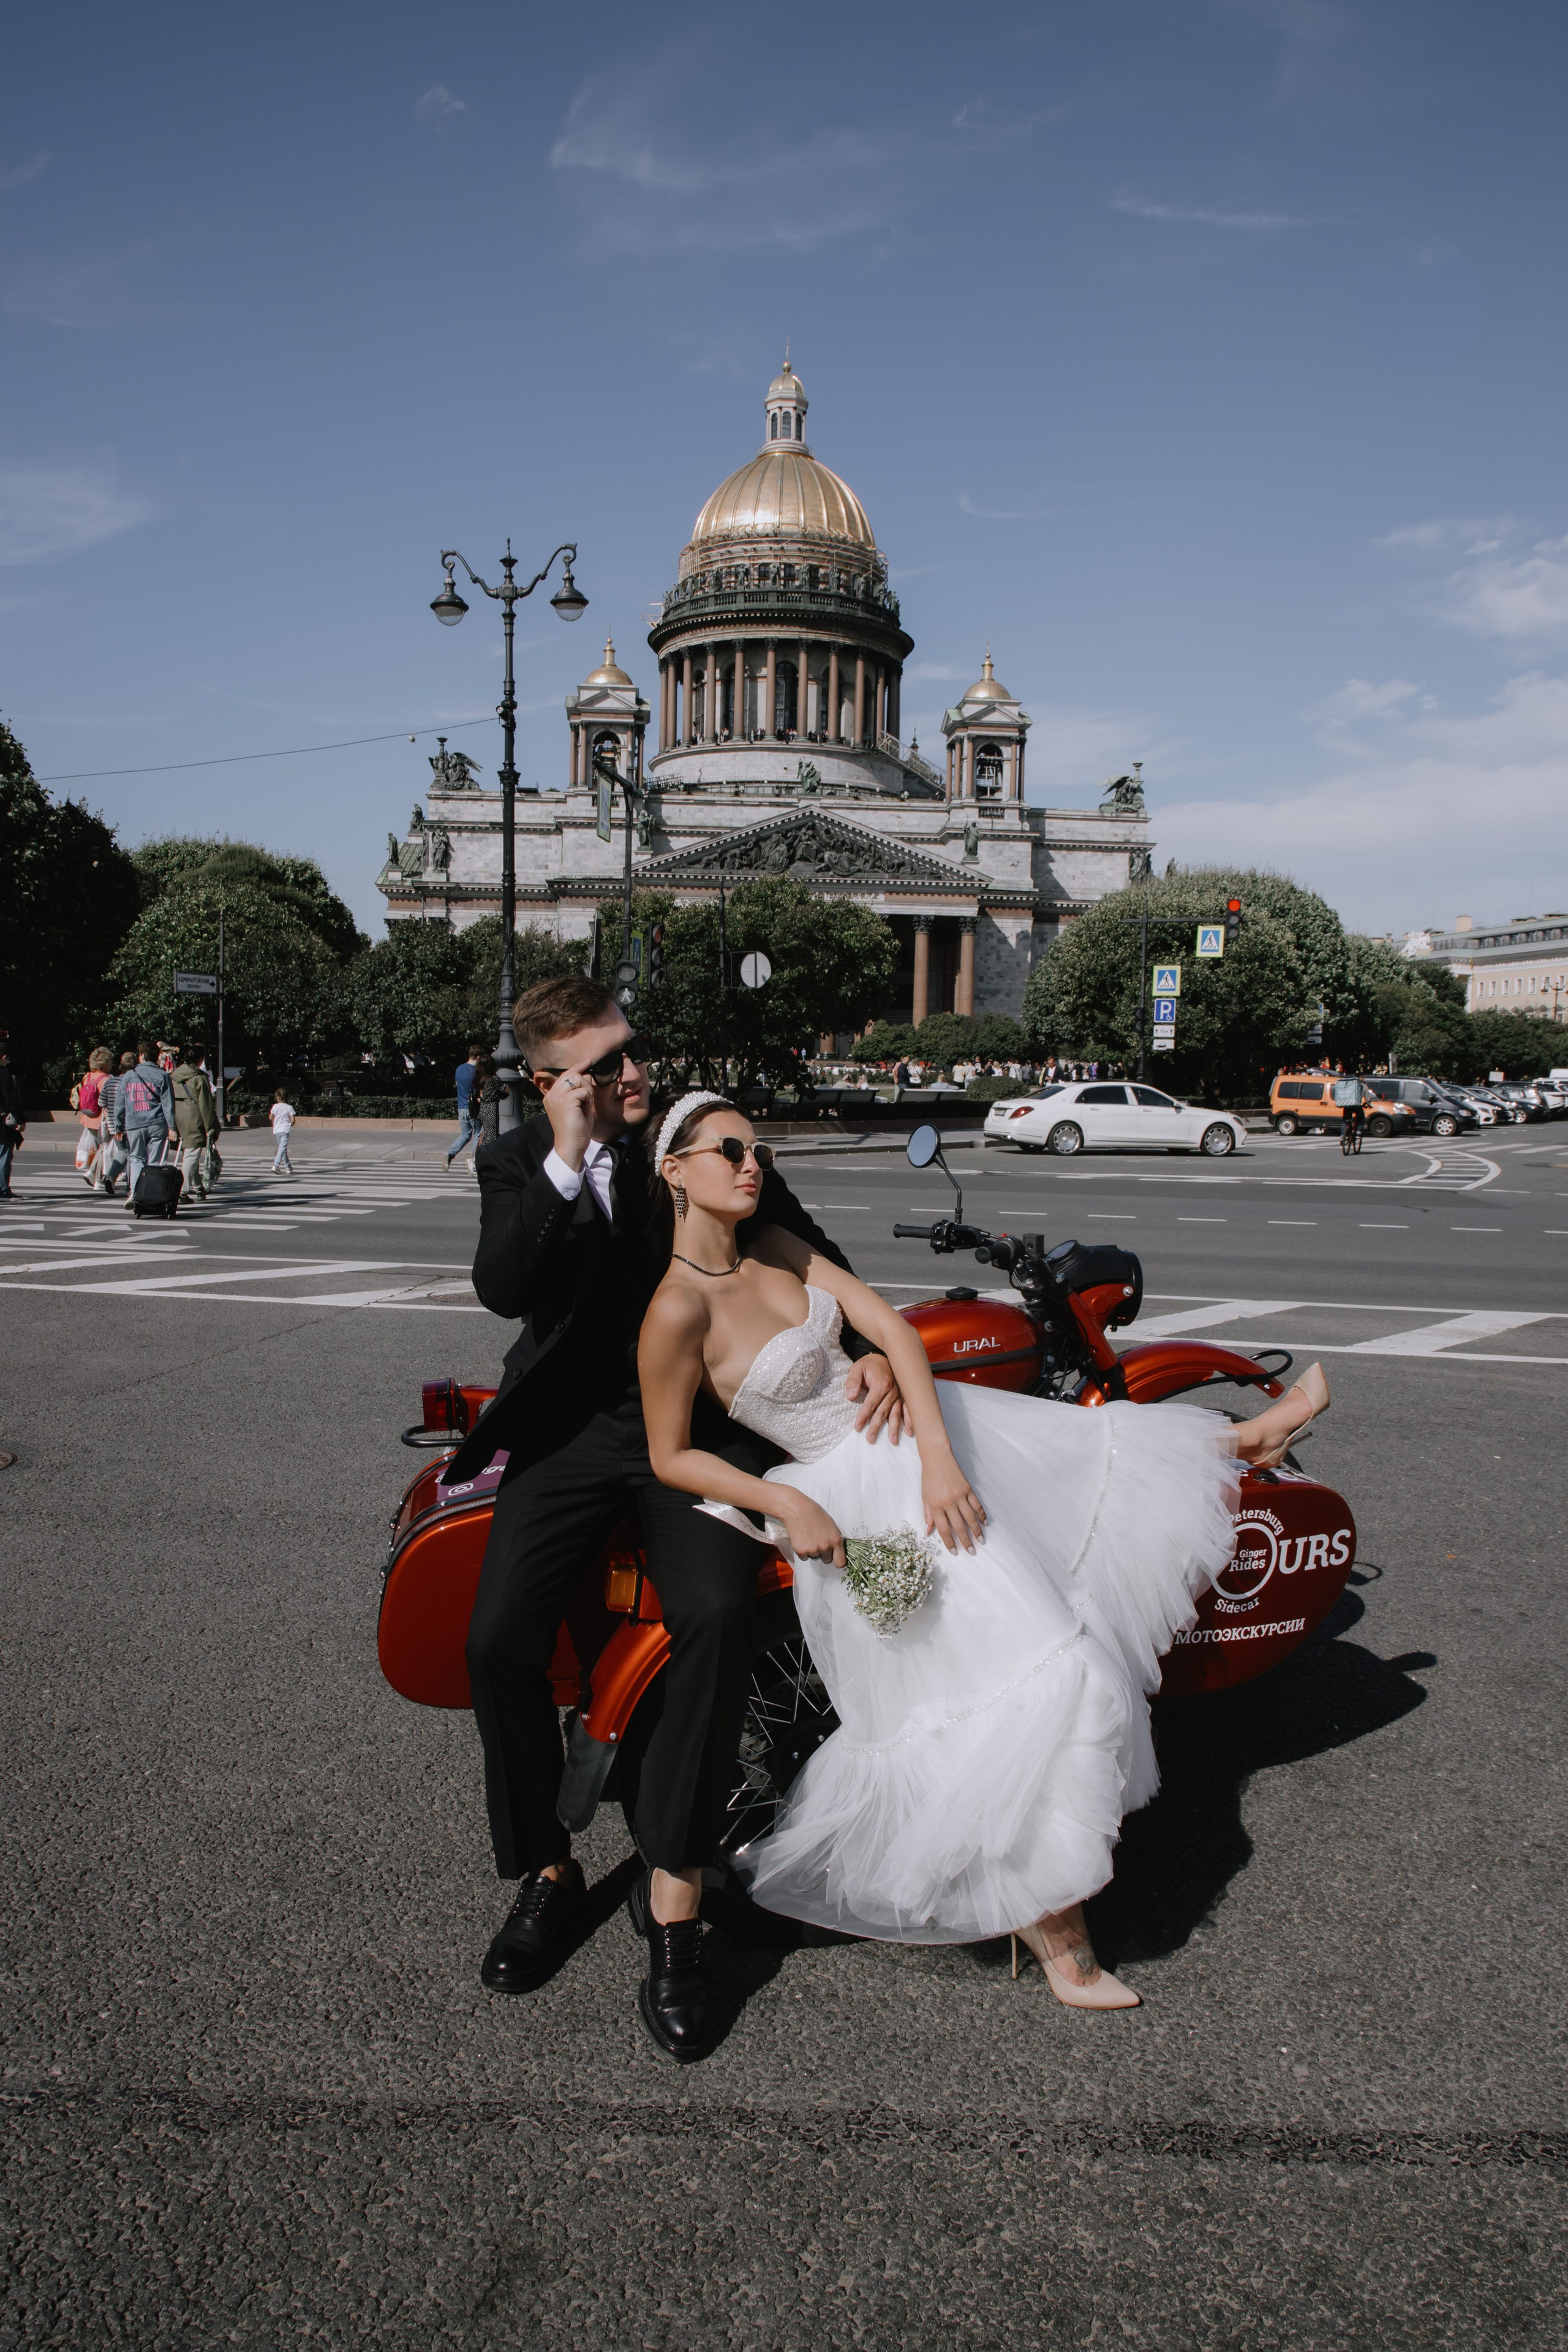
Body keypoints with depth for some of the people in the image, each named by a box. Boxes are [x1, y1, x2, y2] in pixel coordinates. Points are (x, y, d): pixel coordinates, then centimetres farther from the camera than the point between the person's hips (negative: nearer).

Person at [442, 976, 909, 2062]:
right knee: (500, 1640, -15)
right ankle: (548, 1872, 10)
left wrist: (873, 1348, -5)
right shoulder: (516, 1160, 2)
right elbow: (504, 1289, -16)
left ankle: (674, 1895, -12)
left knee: (717, 1616, -26)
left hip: (700, 1415, -1)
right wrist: (567, 1161, -24)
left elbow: (809, 1250, 10)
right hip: (572, 1426, 1)